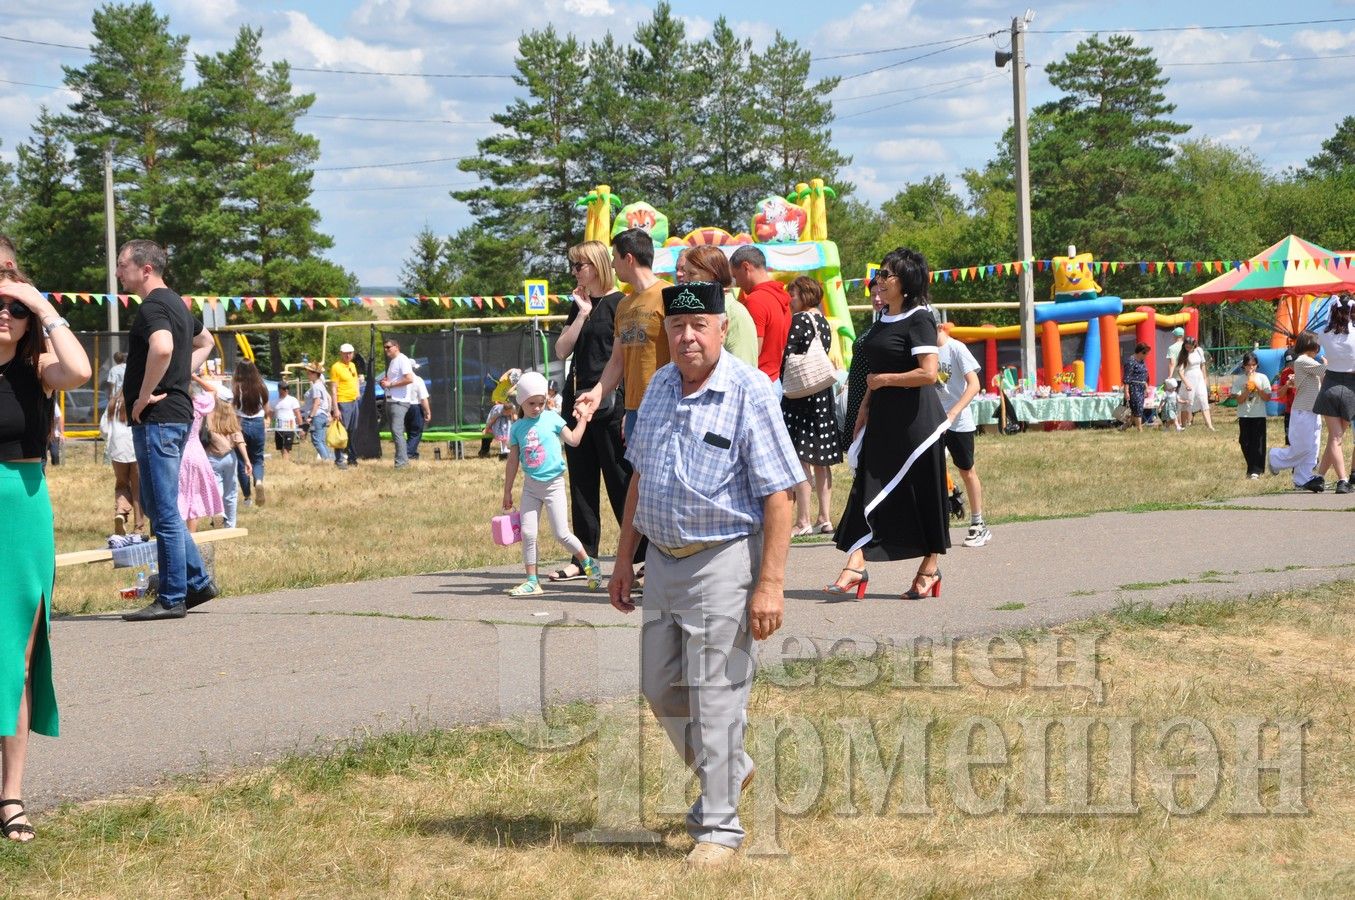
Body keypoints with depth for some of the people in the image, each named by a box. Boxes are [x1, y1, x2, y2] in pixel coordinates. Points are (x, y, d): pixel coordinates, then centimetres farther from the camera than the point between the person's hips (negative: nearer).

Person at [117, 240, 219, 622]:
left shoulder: (153, 308, -15)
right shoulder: (177, 304, 16)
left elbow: (162, 348, -36)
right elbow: (204, 342, 34)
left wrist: (144, 396, -24)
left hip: (157, 418, -10)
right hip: (178, 414, 10)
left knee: (163, 512, -4)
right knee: (158, 507, 17)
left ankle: (172, 598, 0)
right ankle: (197, 581, 20)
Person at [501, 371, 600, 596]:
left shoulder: (552, 419, -2)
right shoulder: (518, 427, 2)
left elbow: (573, 440, 6)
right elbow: (513, 460, 7)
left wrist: (583, 418, 2)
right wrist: (507, 491, 9)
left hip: (553, 484, -3)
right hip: (531, 485, 3)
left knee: (562, 534, -5)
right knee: (527, 533, -2)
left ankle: (588, 563, 17)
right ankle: (532, 582, 4)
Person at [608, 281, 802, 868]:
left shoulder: (749, 394, -13)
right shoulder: (660, 386, 9)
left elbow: (778, 495, -15)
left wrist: (770, 583, -20)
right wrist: (624, 558, 17)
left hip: (722, 560, -7)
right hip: (662, 556, 7)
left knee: (715, 696, -4)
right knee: (659, 687, 14)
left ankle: (719, 825, 5)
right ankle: (730, 770, 37)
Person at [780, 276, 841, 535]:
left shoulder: (798, 321, -12)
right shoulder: (823, 322, 11)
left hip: (799, 394, -8)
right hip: (823, 395, 8)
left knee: (799, 458, -6)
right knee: (821, 460, 10)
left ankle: (802, 521, -6)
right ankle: (825, 518, 12)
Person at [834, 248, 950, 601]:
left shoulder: (918, 320, -12)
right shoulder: (883, 319, 13)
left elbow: (928, 373, -22)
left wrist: (883, 380, -13)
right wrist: (864, 408, 14)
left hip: (914, 419, -8)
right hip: (882, 419, 8)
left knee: (922, 491, 2)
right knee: (869, 490, 1)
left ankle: (930, 567, 12)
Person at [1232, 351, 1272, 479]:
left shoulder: (1262, 378, 0)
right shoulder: (1239, 380, 1)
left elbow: (1267, 397, -2)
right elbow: (1239, 400, -3)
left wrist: (1257, 388, -15)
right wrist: (1247, 390, -18)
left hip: (1259, 415, -1)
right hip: (1244, 416, 1)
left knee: (1258, 442, -6)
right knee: (1245, 442, 3)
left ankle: (1255, 470, -3)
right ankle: (1252, 469, 19)